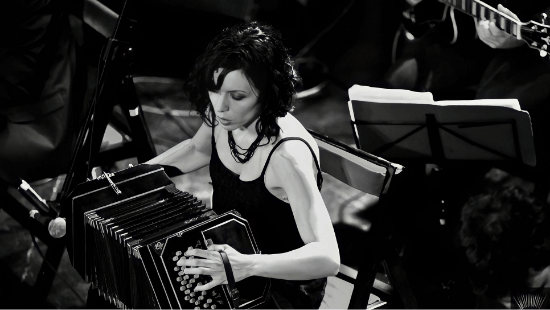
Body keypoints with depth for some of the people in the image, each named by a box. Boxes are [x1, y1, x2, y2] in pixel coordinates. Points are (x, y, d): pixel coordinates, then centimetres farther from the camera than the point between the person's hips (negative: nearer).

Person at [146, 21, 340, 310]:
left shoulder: (288, 154, -32)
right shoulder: (223, 117, -11)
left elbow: (327, 258, -37)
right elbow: (197, 149, 14)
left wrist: (247, 266, -49)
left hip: (283, 280, -7)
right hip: (226, 253, 7)